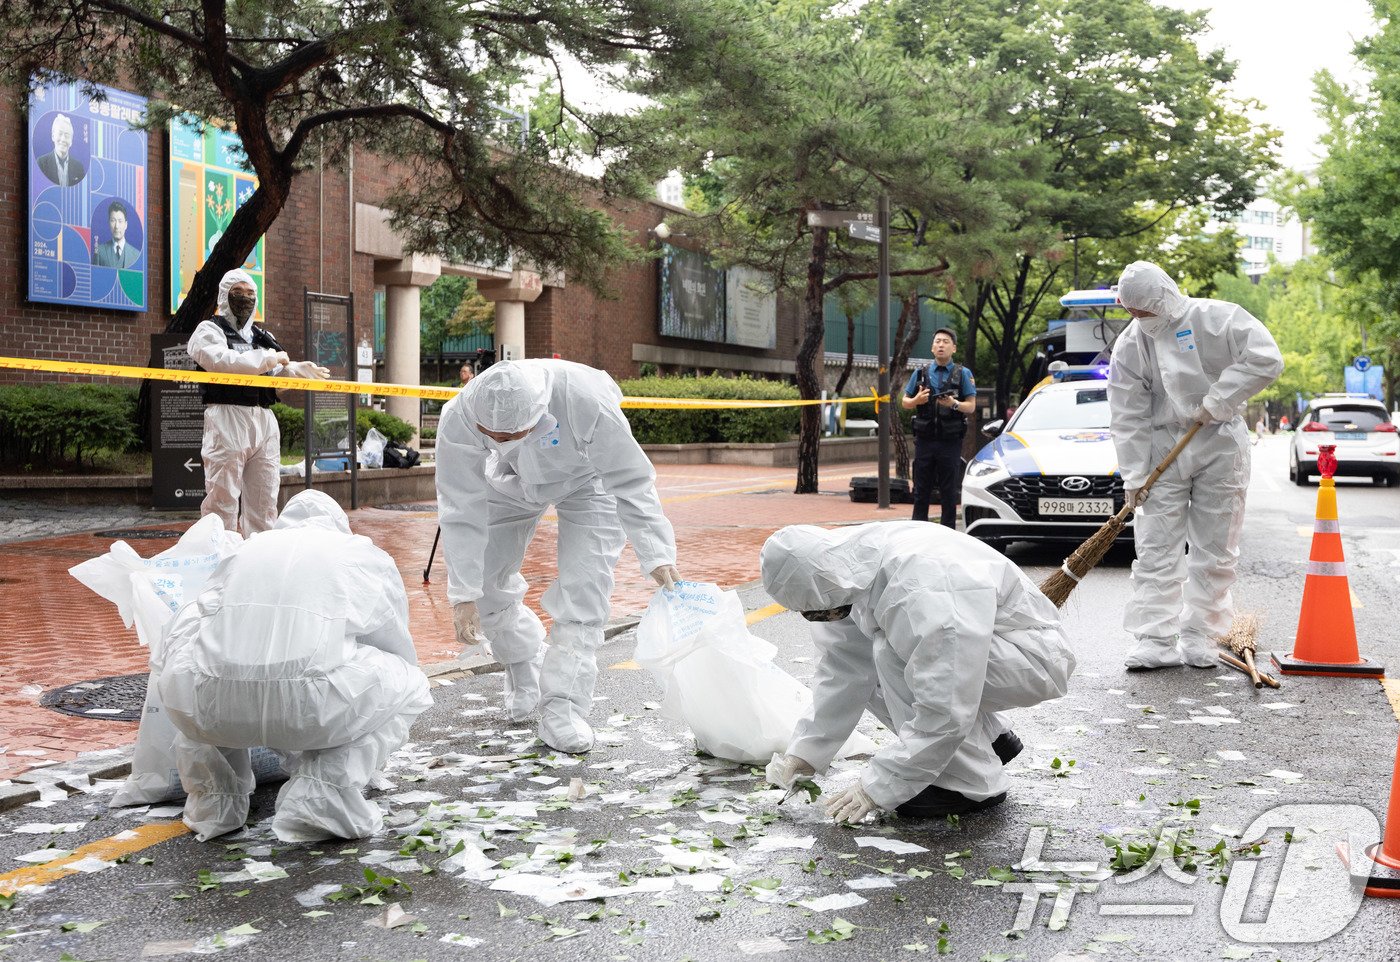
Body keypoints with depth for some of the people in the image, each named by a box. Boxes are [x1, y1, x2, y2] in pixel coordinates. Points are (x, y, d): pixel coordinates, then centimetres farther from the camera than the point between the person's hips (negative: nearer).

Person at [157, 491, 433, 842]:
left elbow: (176, 641, 41)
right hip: (308, 705, -4)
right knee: (407, 684, 24)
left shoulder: (242, 552, 33)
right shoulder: (368, 556, 26)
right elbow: (397, 649, 36)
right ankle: (323, 792, 4)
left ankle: (215, 799, 25)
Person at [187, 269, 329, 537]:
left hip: (265, 423, 7)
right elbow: (221, 361, -16)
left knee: (264, 500, 8)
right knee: (223, 498, -9)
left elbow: (277, 376, 18)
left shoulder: (262, 337, 25)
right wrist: (268, 359, -10)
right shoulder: (209, 331, 4)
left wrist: (298, 369, -4)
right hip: (227, 420, -7)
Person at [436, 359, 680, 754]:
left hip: (585, 480, -2)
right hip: (509, 485, 3)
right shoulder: (458, 420, -35)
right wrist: (464, 594, -27)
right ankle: (524, 669, 29)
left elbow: (630, 483, -32)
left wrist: (657, 554, -38)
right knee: (486, 582, 1)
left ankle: (563, 708, -12)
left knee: (582, 588, -16)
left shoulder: (587, 401, -42)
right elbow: (462, 512, -27)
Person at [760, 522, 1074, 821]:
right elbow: (842, 670, -1)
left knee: (894, 657, -27)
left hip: (1034, 660, -9)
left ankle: (972, 787, -11)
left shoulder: (923, 593, -37)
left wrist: (878, 787, -25)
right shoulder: (851, 559, -11)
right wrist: (804, 752, -4)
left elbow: (945, 712, -33)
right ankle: (992, 739, 14)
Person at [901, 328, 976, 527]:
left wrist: (954, 404, -21)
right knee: (921, 491, 4)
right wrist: (916, 400, -8)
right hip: (925, 441, 2)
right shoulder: (920, 374, 12)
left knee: (949, 493, 1)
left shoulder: (963, 374, 5)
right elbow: (904, 402, 14)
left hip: (951, 442, -2)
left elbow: (971, 406, -1)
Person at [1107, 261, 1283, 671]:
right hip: (1162, 449, 2)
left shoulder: (1218, 318, -8)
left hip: (1220, 445, -2)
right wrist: (1134, 476, -6)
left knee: (1215, 551, 3)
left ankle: (1200, 638, 11)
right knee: (1156, 548, -4)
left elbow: (1265, 360, -16)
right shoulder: (1130, 344, 0)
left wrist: (1216, 402, -18)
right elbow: (1128, 417, -1)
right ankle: (1157, 640, -1)